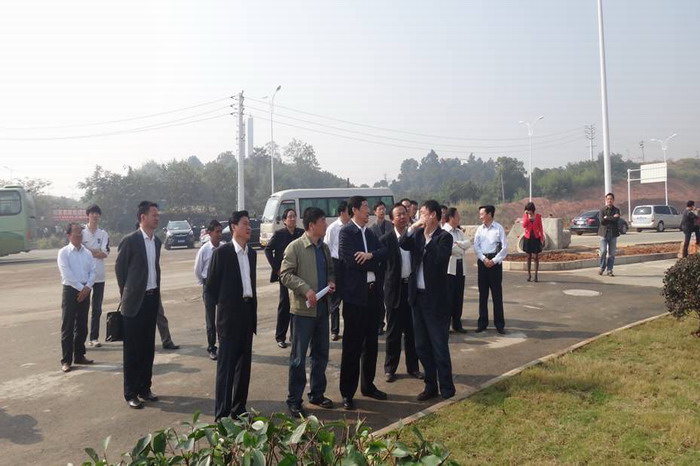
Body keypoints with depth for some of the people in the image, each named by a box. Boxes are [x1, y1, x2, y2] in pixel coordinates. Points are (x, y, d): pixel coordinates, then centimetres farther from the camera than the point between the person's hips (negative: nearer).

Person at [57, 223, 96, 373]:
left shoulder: (87, 253, 9)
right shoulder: (64, 252, -5)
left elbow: (92, 272, 5)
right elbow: (67, 274, -13)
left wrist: (87, 287, -10)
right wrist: (80, 288, -14)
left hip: (85, 291, 5)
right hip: (71, 290, -5)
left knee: (82, 326, 12)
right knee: (67, 327, -1)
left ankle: (79, 355, 23)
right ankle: (66, 360, 5)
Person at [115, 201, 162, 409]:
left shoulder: (157, 241, 8)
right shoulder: (130, 241, -11)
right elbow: (119, 269, -3)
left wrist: (156, 292, 13)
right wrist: (127, 295, 4)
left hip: (152, 299, 6)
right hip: (135, 301, -6)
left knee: (148, 347, 13)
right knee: (132, 349, 3)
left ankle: (144, 388, 24)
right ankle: (130, 393, 13)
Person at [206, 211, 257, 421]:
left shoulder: (251, 253, 11)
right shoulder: (222, 252, -9)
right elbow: (211, 285, -4)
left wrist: (252, 308, 13)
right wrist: (225, 304, 4)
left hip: (248, 312, 6)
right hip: (230, 315, -6)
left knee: (244, 364, 11)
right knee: (226, 364, -1)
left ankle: (239, 408, 23)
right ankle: (222, 413, 6)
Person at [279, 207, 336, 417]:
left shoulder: (324, 248, 11)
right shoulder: (295, 247, -10)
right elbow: (285, 274, -13)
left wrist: (331, 282, 0)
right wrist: (305, 289, -22)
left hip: (322, 307, 7)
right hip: (303, 308, -7)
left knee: (321, 353, 15)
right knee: (299, 356, 1)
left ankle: (317, 393, 30)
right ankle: (294, 400, 12)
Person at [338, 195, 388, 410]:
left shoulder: (369, 232, 15)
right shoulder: (346, 232, -8)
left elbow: (384, 252, 1)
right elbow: (352, 261, -20)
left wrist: (370, 255, -18)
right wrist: (374, 263, -6)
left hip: (373, 293, 7)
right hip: (355, 295, -7)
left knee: (371, 343, 15)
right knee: (352, 346, 0)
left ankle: (368, 385, 29)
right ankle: (347, 393, 10)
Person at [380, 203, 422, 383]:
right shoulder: (386, 239, -6)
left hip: (412, 287, 3)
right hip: (395, 289, -3)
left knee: (412, 330, 11)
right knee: (393, 332, 6)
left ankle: (412, 366, 24)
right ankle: (390, 368, 19)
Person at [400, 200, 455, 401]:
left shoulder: (444, 237, -8)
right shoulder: (418, 234, 8)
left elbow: (440, 257, -26)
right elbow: (403, 245, -9)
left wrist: (427, 238, -16)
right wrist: (413, 228, -17)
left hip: (435, 299, -6)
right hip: (417, 296, 6)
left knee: (439, 345, 0)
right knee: (422, 346, 13)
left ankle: (446, 388, 13)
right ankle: (430, 385, 25)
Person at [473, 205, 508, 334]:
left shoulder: (499, 228, -5)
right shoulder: (479, 229, 6)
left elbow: (504, 247, -7)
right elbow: (476, 246, 3)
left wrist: (494, 260, -13)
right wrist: (484, 259, -10)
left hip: (495, 262, -4)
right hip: (482, 261, 4)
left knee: (497, 293, 0)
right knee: (482, 293, 8)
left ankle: (499, 324, 7)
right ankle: (482, 323, 16)